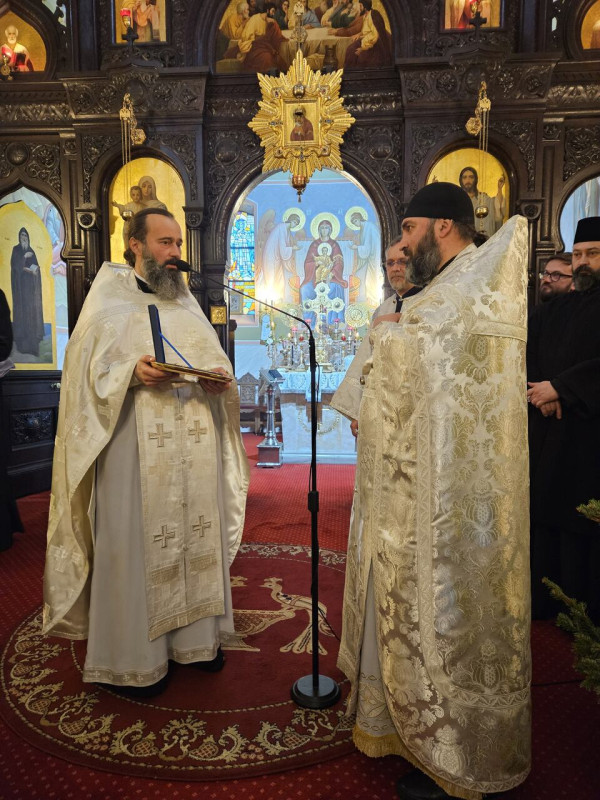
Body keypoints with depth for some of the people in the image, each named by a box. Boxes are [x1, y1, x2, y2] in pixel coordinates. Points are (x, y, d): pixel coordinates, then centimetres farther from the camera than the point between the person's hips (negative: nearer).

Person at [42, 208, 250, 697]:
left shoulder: (187, 302, 17)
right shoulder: (109, 300, 3)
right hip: (135, 451, -4)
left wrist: (218, 380, -6)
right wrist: (132, 373, -22)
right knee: (136, 542, 0)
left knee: (195, 536, 10)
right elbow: (88, 373, -4)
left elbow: (216, 361, 16)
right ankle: (133, 658, 18)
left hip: (194, 450, 5)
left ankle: (195, 635, 28)